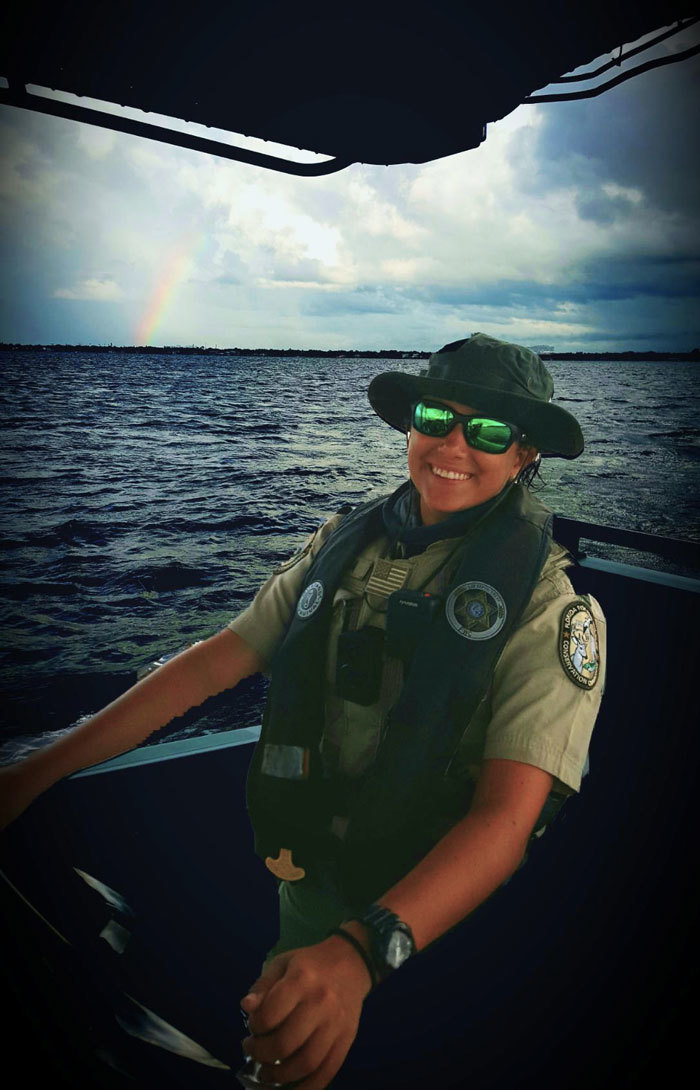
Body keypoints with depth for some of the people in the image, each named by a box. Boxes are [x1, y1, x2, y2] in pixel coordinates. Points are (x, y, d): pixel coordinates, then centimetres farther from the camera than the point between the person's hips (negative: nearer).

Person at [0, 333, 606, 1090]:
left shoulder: (547, 602, -18)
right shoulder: (346, 544, -5)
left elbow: (507, 815, -27)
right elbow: (215, 660, -5)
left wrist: (363, 950, -43)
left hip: (438, 913, -3)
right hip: (305, 887, 4)